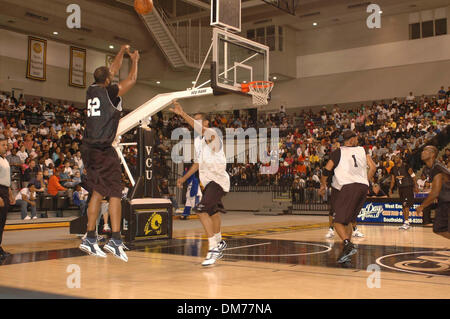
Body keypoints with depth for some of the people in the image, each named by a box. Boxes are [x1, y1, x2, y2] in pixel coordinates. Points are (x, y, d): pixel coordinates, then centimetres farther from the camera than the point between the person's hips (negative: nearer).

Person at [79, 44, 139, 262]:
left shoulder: (92, 90, 14)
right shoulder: (110, 92, -6)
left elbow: (113, 70, 30)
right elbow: (131, 80, 4)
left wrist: (122, 52, 40)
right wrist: (134, 60, 21)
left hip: (88, 148, 8)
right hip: (103, 149, -8)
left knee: (97, 193, 13)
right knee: (115, 193, -6)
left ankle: (90, 238, 15)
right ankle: (115, 240, -12)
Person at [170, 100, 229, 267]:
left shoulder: (212, 134, -14)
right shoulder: (197, 141, 13)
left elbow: (199, 127, -37)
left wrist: (182, 114, -48)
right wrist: (184, 178, 17)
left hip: (218, 180, -10)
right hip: (208, 181, 10)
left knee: (201, 210, -23)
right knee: (212, 212, 25)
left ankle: (213, 248, -17)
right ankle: (219, 242, 47)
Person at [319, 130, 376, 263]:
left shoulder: (338, 152, 6)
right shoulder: (362, 150, 17)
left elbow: (327, 170, -1)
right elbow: (373, 167, 10)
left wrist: (323, 185, 14)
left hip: (348, 187, -5)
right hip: (363, 187, 5)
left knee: (338, 222, -3)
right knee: (347, 220, 18)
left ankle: (348, 244, -27)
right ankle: (347, 251, 12)